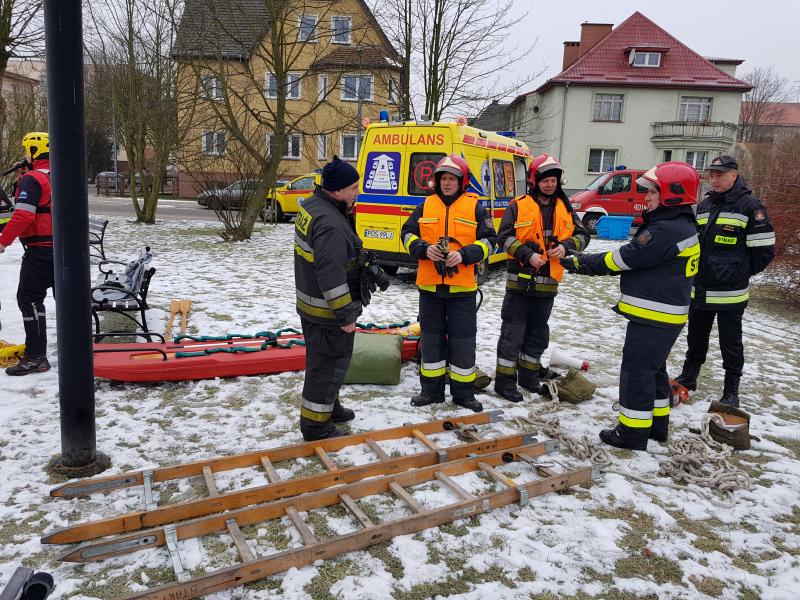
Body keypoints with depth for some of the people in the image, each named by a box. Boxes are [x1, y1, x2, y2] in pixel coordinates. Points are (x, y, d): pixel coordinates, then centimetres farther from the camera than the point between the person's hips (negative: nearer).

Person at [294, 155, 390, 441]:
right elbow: (331, 274, -29)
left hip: (312, 306, 10)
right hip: (328, 312, -10)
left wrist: (370, 268, 15)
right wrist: (346, 314, -22)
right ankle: (315, 425, 14)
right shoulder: (330, 223, -27)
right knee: (329, 364, 2)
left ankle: (328, 406, 43)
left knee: (323, 360, 24)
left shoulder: (312, 205, 6)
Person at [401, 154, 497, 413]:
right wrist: (424, 248, -11)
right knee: (431, 337, 11)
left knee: (463, 340, 6)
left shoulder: (475, 207, 1)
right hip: (429, 285, 2)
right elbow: (407, 234, 8)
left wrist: (464, 255, -17)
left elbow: (488, 241, -1)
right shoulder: (426, 205, 7)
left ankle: (463, 393, 21)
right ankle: (431, 390, 25)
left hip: (462, 287, -2)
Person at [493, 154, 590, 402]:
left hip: (547, 283, 5)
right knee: (513, 331, -1)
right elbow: (504, 236, -10)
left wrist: (566, 246, -10)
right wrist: (527, 255, -21)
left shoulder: (565, 208, 10)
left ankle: (529, 374, 30)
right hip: (520, 281, -5)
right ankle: (504, 380, 8)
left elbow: (582, 235, 10)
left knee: (538, 332, 15)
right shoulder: (519, 206, -4)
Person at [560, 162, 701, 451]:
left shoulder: (667, 230, -21)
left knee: (637, 372, -1)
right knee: (653, 370, 21)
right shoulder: (680, 226, 14)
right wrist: (586, 263, 6)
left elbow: (625, 258, -18)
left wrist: (582, 262, -7)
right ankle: (657, 424, 33)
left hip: (653, 318, -11)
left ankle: (633, 433, 9)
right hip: (663, 317, 11)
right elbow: (637, 260, 13)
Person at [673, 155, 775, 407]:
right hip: (700, 289, 6)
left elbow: (764, 250, -10)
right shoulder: (704, 205, 10)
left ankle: (731, 391, 19)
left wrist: (741, 273, -1)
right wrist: (699, 271, 13)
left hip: (730, 292, -6)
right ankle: (688, 377, 34)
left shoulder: (750, 206, -10)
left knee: (731, 342, 6)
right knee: (695, 337, 18)